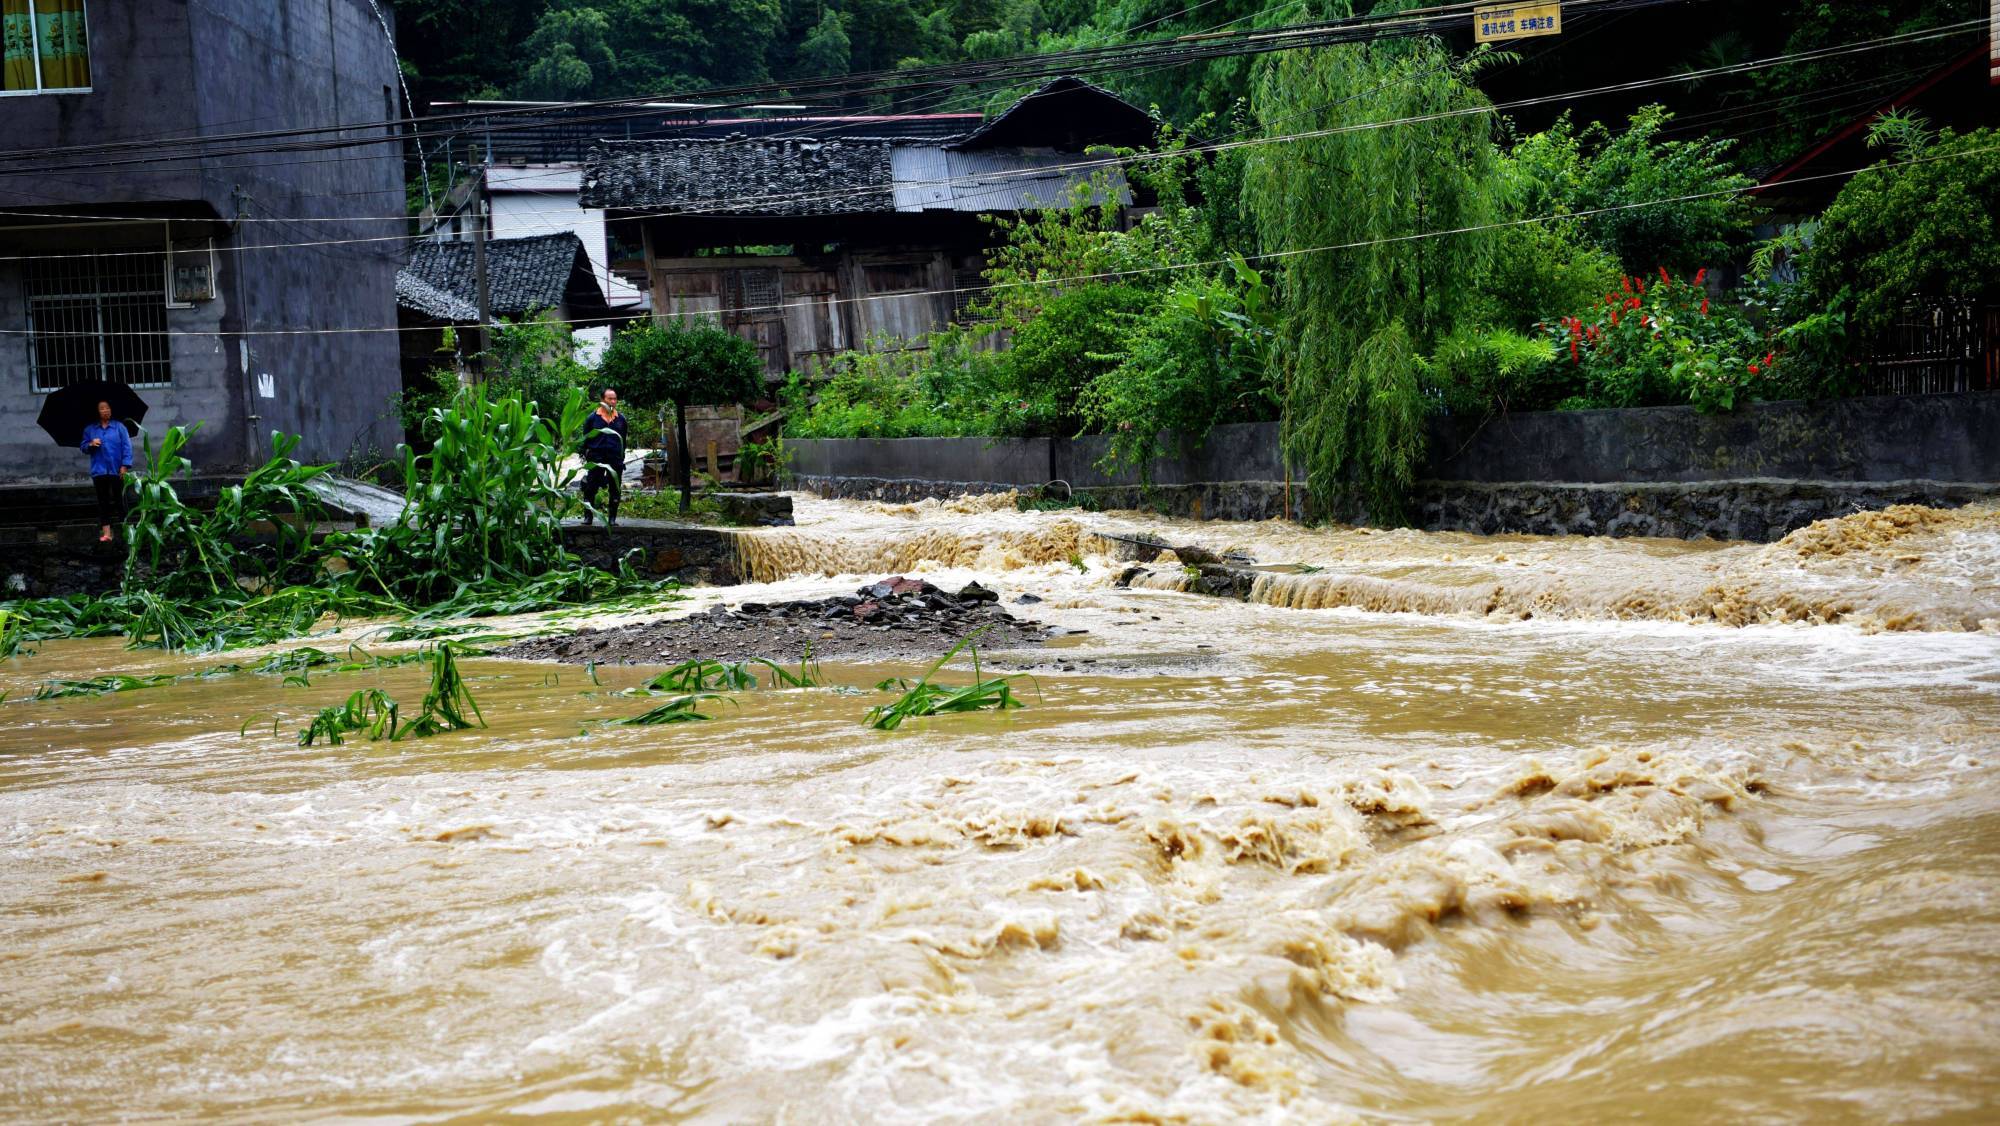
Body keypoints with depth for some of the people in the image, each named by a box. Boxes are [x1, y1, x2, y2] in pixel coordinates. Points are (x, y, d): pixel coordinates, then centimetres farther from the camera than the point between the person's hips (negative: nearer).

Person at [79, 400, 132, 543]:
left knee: (119, 499, 0)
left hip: (116, 471, -2)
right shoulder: (90, 429, 10)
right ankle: (106, 532, 2)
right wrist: (91, 444, -9)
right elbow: (83, 447, 13)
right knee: (103, 501, 2)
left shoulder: (119, 427, 2)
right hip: (99, 471, 2)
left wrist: (125, 465, -10)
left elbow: (126, 446, -2)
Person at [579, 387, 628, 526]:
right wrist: (586, 455, 0)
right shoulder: (593, 418, 3)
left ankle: (612, 518, 12)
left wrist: (621, 458, 11)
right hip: (596, 460, -2)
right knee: (591, 488, -2)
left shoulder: (620, 419, 11)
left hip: (615, 459, 2)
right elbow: (585, 438, 7)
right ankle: (587, 517, 5)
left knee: (615, 489, 4)